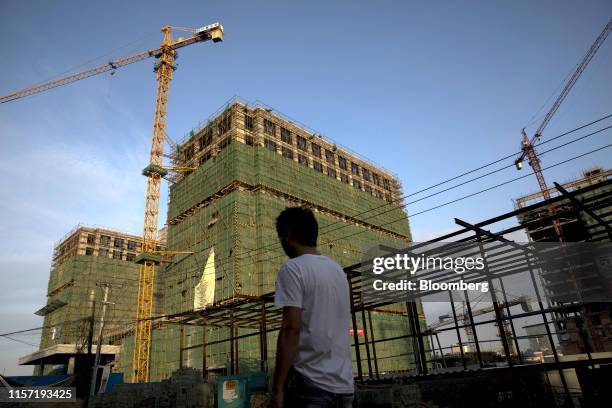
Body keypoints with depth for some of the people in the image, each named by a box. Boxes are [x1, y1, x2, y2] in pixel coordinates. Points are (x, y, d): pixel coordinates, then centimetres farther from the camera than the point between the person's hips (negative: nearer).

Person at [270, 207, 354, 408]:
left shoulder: (293, 268, -10)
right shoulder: (338, 270, 13)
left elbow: (291, 329, -17)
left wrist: (277, 387, -14)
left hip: (310, 383, -7)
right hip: (344, 385, 7)